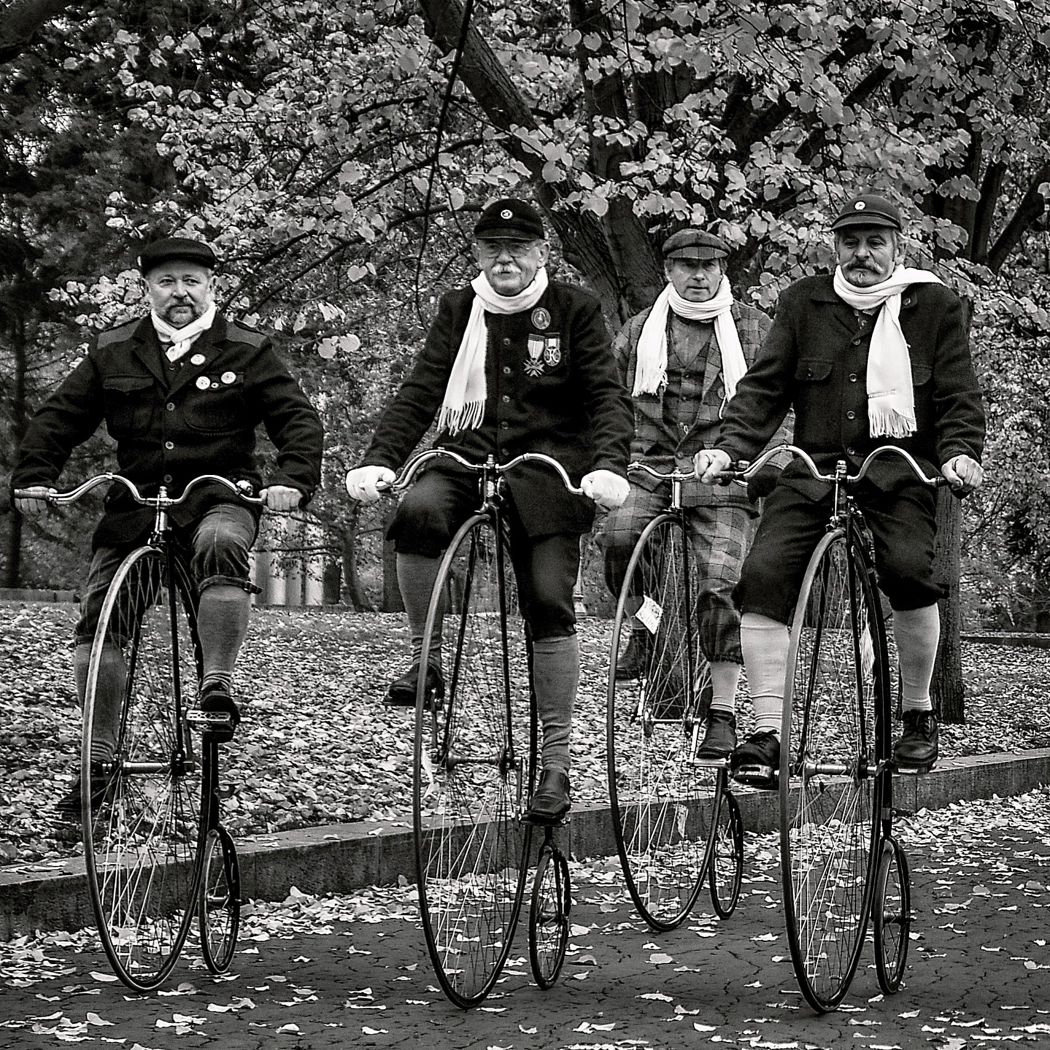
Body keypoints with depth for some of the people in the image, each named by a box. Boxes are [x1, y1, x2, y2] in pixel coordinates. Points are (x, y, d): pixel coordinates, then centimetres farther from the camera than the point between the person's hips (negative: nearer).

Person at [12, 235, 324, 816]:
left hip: (219, 497, -3)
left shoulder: (246, 351, 5)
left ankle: (217, 683, -31)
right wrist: (33, 476, -3)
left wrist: (292, 479, -16)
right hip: (135, 500, 3)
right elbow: (59, 416, 12)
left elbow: (298, 418, 1)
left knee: (220, 547, -38)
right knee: (96, 617, -9)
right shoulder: (112, 352, 11)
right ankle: (100, 759, 1)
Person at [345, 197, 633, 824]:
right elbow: (420, 392, 5)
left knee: (549, 603, -12)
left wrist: (609, 465, -22)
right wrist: (379, 460, -11)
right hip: (469, 455, 2)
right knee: (418, 509, -32)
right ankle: (426, 659, -14)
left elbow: (609, 394, -4)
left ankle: (556, 764, -3)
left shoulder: (574, 310, 4)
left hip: (548, 464, -2)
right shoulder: (460, 311, 11)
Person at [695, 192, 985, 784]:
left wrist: (960, 453, -16)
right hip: (815, 468, 2)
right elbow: (766, 384, 5)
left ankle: (919, 715, -5)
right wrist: (731, 446, -10)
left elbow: (959, 395, 3)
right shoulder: (804, 302, 10)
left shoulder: (935, 305, 6)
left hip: (899, 467, -2)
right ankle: (767, 732, -11)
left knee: (910, 568, -27)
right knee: (764, 574, -17)